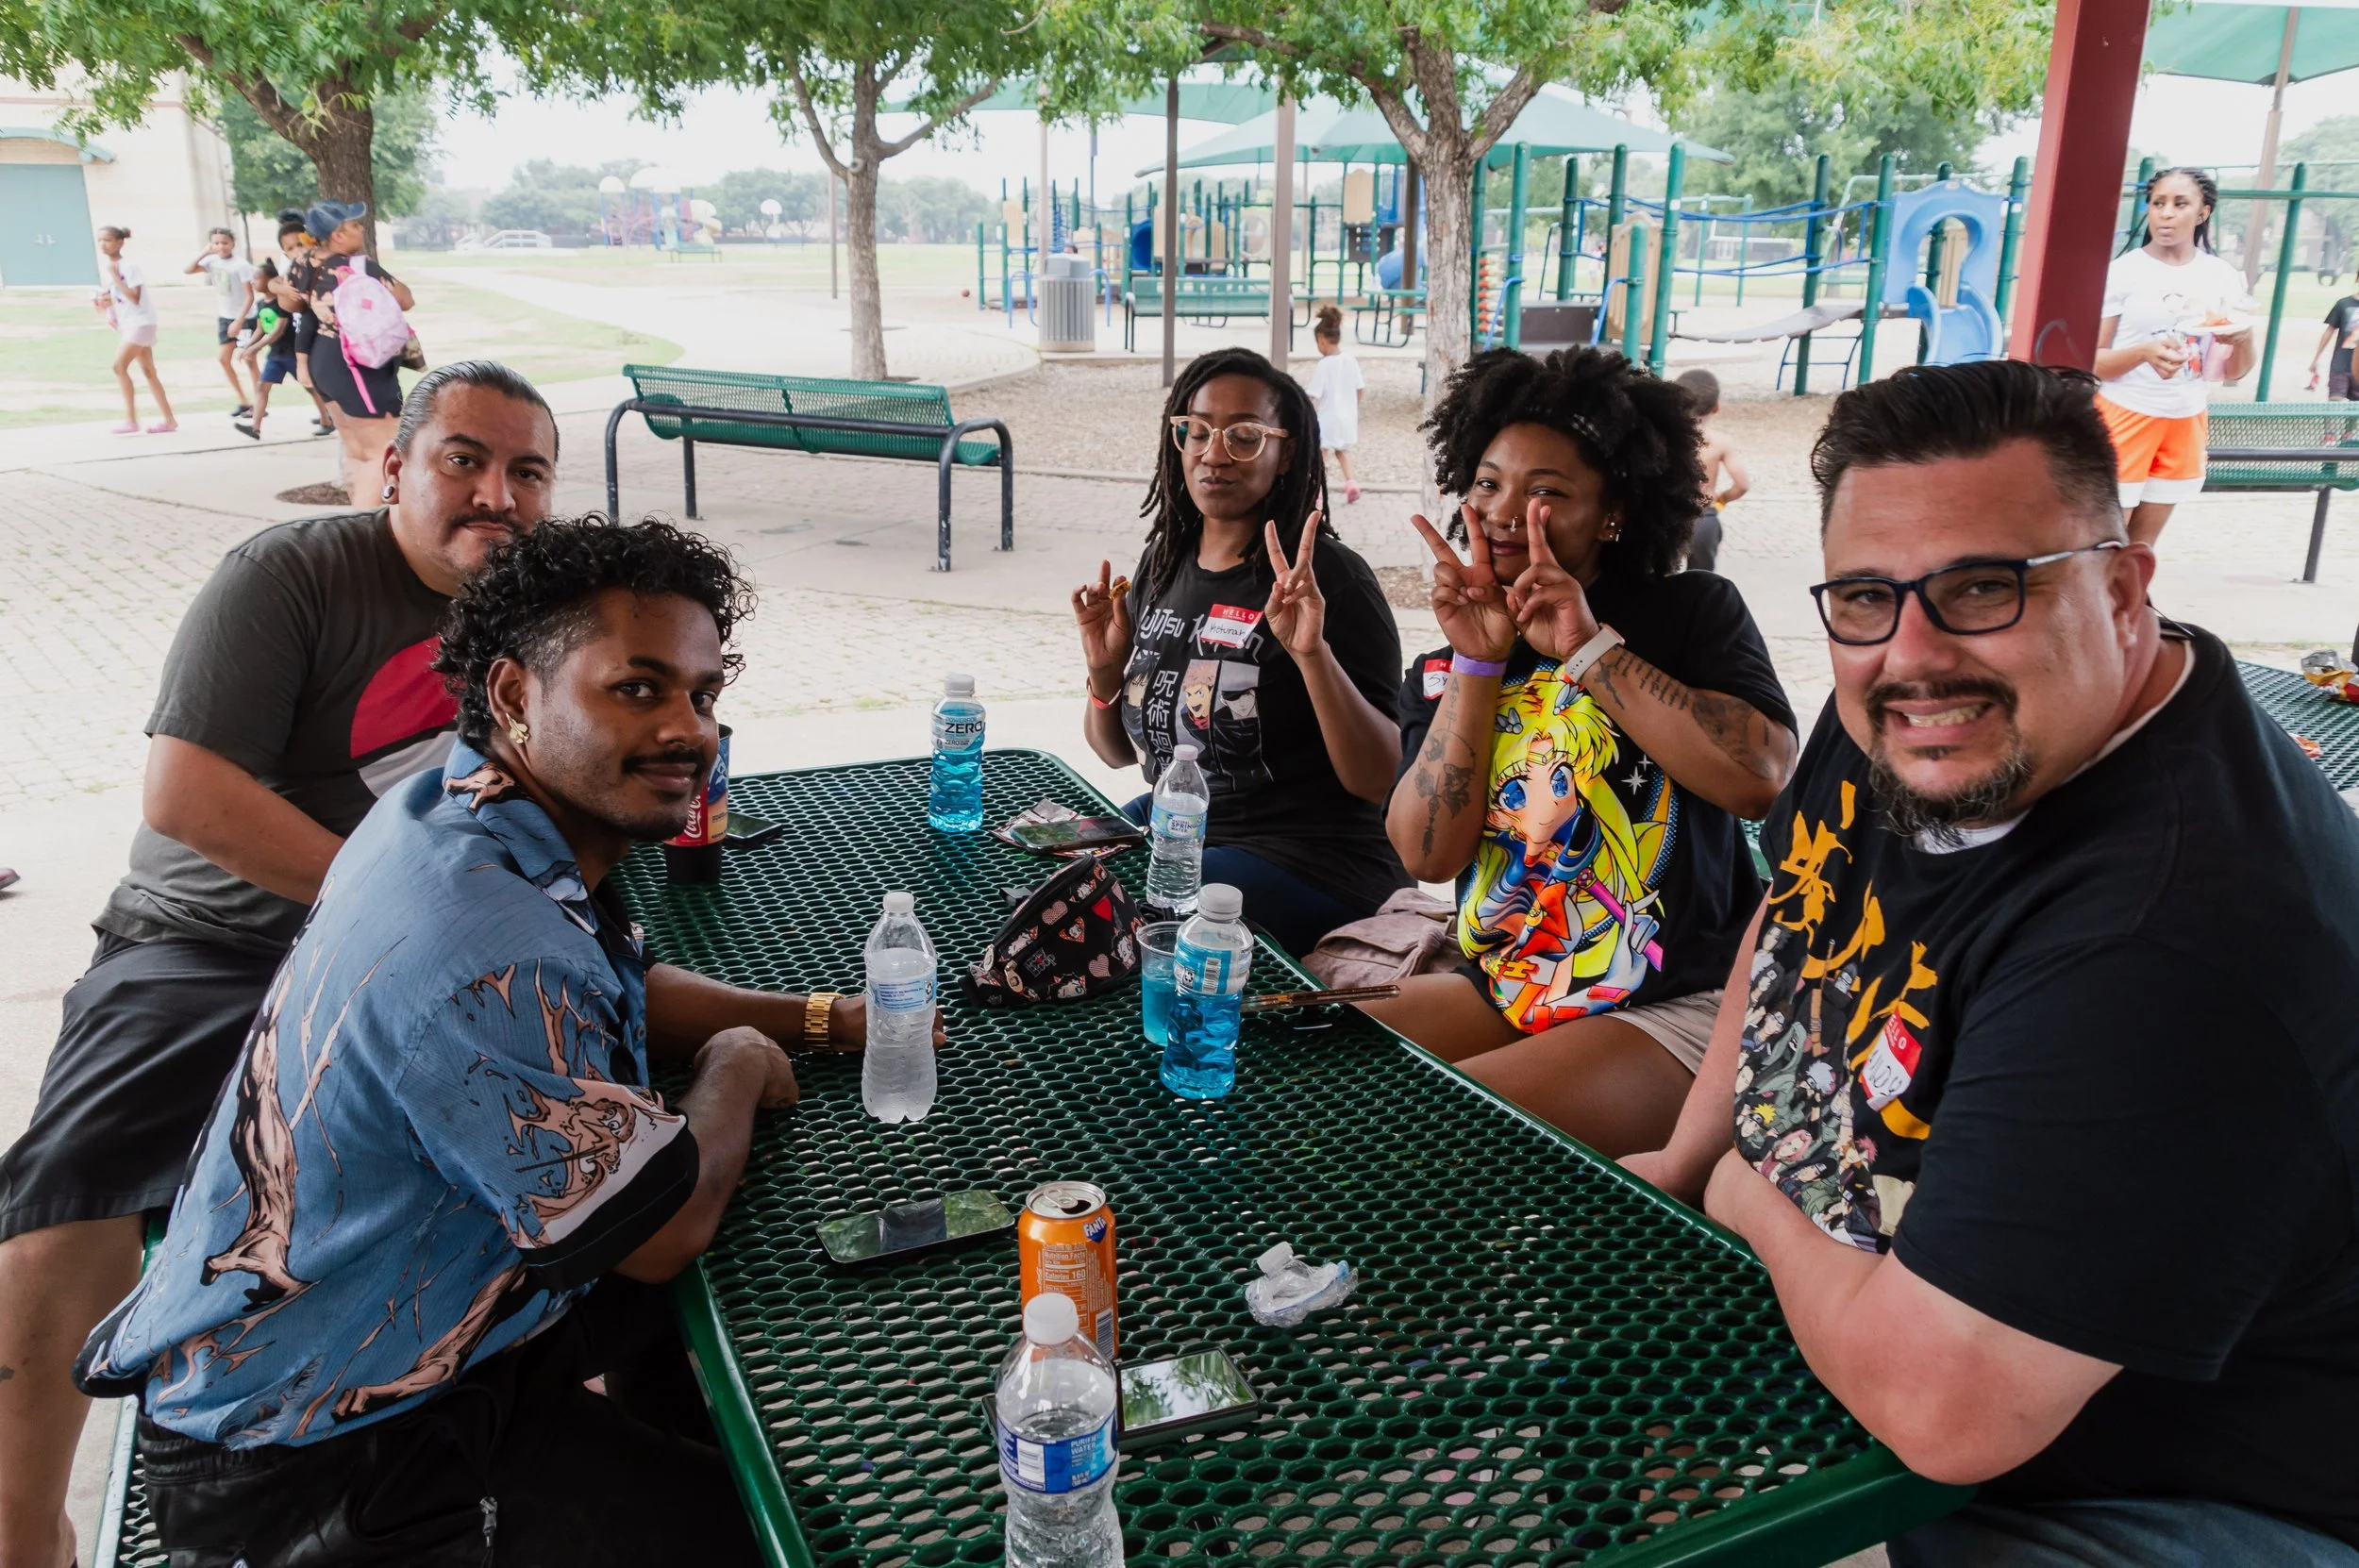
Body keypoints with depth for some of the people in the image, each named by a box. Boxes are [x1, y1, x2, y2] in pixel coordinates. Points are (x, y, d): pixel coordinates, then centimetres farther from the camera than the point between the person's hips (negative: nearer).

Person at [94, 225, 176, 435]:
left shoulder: (129, 266, -13)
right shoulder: (106, 268, 10)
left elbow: (134, 298, -21)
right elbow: (114, 296, 19)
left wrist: (115, 276, -21)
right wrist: (104, 301, -2)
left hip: (141, 322, -9)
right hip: (127, 324, 9)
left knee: (119, 366, -15)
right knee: (148, 372, 8)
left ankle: (131, 420, -11)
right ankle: (169, 420, 10)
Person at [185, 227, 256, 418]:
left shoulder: (241, 264, -15)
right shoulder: (213, 261, 3)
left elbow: (249, 296, -17)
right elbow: (187, 270, -4)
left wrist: (239, 321, -21)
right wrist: (204, 253, -9)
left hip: (245, 317, -7)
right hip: (225, 317, 7)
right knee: (225, 359, 5)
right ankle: (243, 402, 14)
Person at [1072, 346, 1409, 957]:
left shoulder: (1330, 579, -13)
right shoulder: (1164, 562, 7)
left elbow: (1380, 781, -18)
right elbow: (1119, 752, 14)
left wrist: (1313, 654, -30)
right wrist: (1104, 672, -7)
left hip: (1305, 862, -7)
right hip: (1171, 822, 7)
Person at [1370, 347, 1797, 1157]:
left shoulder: (1693, 612, 0)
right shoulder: (1439, 673, 9)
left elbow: (1761, 778, -19)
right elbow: (1426, 854, -7)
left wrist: (1591, 648, -18)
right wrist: (1478, 664, -12)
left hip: (1676, 1006, -5)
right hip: (1500, 991, 5)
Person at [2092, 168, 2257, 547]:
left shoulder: (2224, 277, 3)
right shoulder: (2123, 271, -8)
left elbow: (2234, 373, 8)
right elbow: (2091, 362, -10)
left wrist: (2244, 338, -14)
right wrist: (2145, 352, -28)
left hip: (2187, 423, 4)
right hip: (2125, 417, -4)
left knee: (2141, 548, 11)